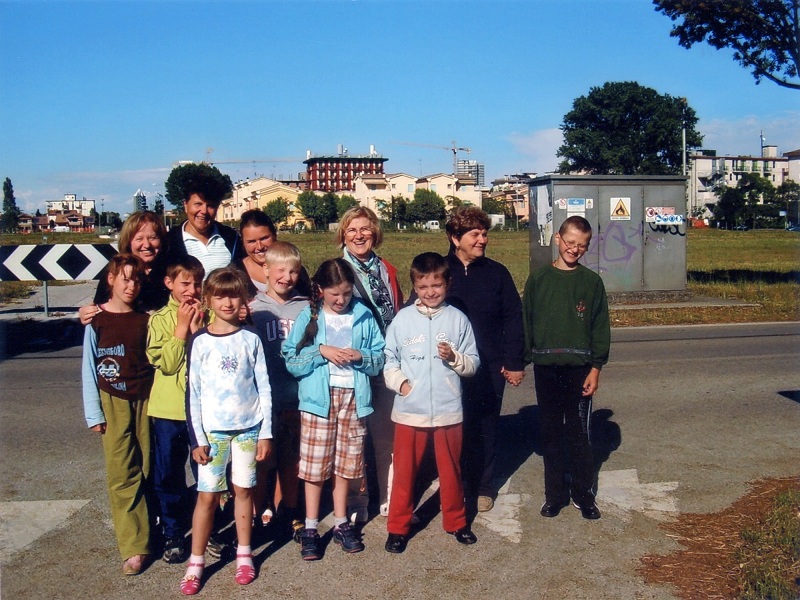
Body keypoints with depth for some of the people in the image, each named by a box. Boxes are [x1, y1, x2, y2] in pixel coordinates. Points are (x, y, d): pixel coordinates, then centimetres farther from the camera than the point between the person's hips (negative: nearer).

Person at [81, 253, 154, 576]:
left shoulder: (146, 319, 6)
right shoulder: (97, 321, 0)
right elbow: (89, 368, 2)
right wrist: (94, 413, -1)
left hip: (147, 401, 2)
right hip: (114, 403, -2)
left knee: (148, 470, 5)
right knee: (123, 475, -5)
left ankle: (146, 531, 18)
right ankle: (134, 548, -1)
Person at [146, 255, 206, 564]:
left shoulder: (209, 316, 2)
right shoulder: (160, 319, 0)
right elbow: (166, 363, -11)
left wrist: (198, 329, -14)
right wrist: (182, 328, -12)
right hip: (169, 410, 0)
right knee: (168, 475, 9)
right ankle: (174, 535, 25)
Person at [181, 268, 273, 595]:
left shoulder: (251, 339, 1)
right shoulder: (200, 341, -2)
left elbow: (264, 388, 3)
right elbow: (192, 393, -1)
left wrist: (266, 433, 0)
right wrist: (197, 439, -5)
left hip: (248, 427, 1)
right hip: (212, 430, -1)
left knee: (243, 489, 8)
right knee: (207, 495, 1)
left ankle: (244, 555, 23)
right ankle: (196, 563, 11)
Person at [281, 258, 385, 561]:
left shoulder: (364, 316, 3)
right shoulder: (309, 317, -1)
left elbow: (379, 359, 5)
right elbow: (290, 361, -5)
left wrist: (360, 356, -15)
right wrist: (320, 351, -17)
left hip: (353, 398, 2)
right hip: (318, 399, -1)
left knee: (345, 464, 11)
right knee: (314, 465, 3)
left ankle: (341, 523, 26)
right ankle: (310, 528, 15)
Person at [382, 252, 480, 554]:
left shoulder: (457, 319, 0)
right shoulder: (403, 319, -1)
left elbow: (473, 363, 2)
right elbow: (389, 360, 3)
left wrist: (454, 357, -16)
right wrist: (399, 381, -13)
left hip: (448, 410, 1)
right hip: (409, 410, 0)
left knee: (451, 471, 15)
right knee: (404, 471, 8)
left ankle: (456, 521, 33)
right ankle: (398, 526, 23)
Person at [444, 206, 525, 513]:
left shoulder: (497, 273, 2)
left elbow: (513, 319, 2)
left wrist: (514, 362, -3)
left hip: (489, 368, 1)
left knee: (485, 429, 10)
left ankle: (483, 487, 25)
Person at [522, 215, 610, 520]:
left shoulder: (592, 281, 1)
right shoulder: (538, 279, 3)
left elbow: (600, 327, 2)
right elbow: (525, 322, 5)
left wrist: (596, 368, -3)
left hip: (579, 368, -1)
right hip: (545, 368, 1)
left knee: (580, 435, 5)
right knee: (550, 434, 9)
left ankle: (584, 495, 19)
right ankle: (554, 494, 21)